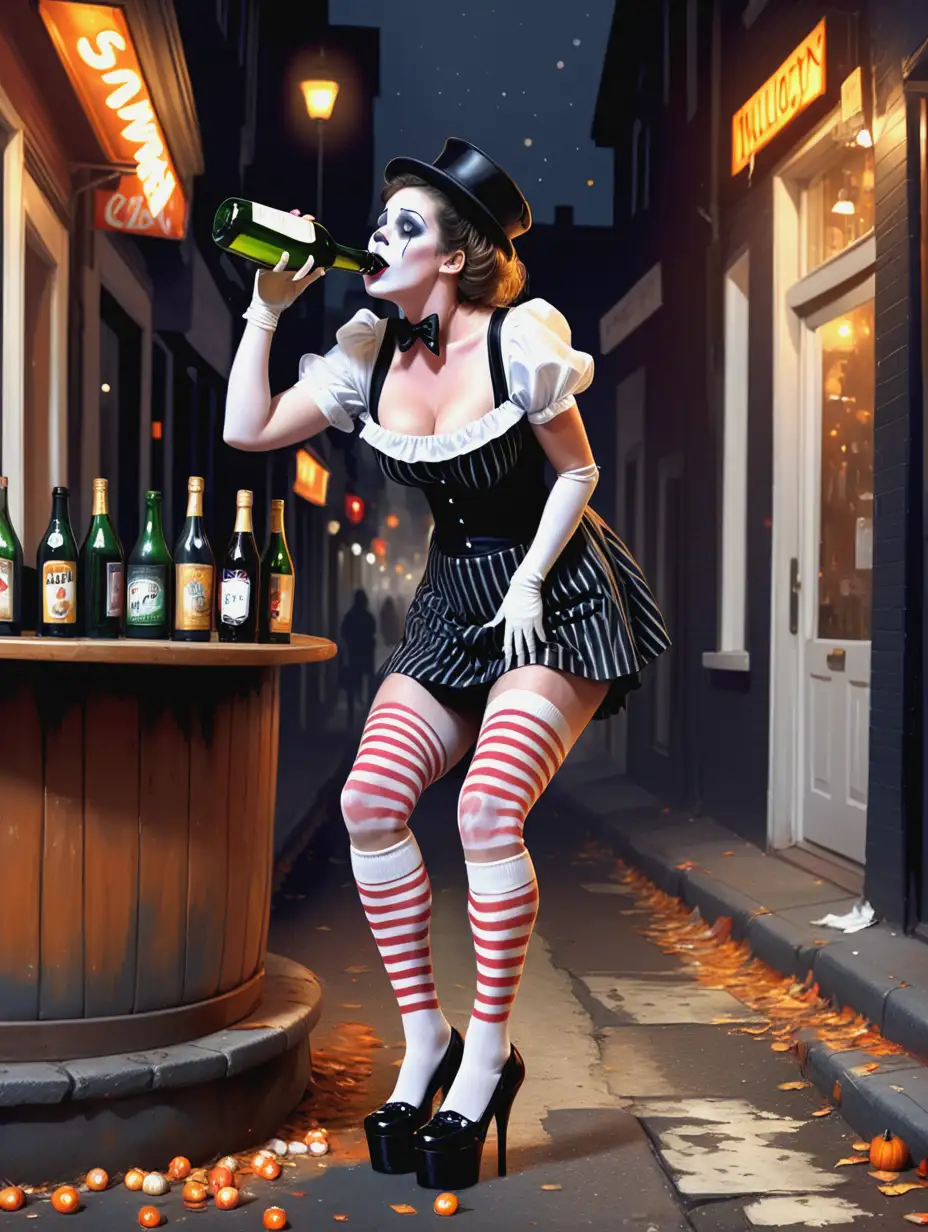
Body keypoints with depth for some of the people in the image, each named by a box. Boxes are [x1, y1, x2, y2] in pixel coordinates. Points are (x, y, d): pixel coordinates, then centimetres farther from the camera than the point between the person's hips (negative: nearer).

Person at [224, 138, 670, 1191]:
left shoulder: (519, 340, -13)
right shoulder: (370, 354, 2)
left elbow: (577, 472, -6)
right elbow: (248, 429, 3)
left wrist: (528, 585, -15)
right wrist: (265, 310, -1)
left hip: (556, 598, -5)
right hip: (452, 602, 6)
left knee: (487, 810, -23)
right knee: (371, 800, -14)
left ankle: (487, 1055, -7)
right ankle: (423, 1036, 0)